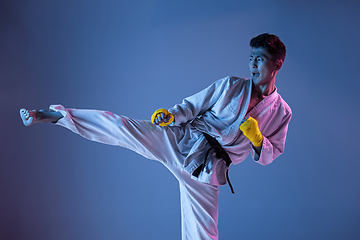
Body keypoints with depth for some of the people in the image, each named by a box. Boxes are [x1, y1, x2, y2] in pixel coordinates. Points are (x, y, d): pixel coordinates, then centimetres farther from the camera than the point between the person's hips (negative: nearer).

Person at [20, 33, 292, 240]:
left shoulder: (281, 112, 5)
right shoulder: (230, 85, 3)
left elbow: (269, 156, 11)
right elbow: (191, 106, 7)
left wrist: (257, 139, -12)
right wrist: (170, 115, -13)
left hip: (207, 170, 0)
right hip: (180, 140, 0)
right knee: (118, 125, -17)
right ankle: (52, 114, -11)